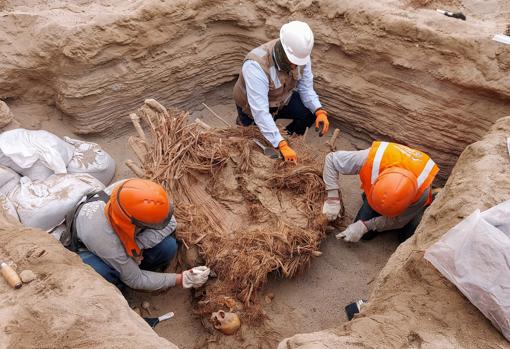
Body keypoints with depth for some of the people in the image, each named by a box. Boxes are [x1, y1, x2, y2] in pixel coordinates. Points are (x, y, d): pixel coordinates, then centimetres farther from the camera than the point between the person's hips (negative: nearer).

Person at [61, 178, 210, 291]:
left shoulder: (128, 190, -35)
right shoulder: (100, 236, -43)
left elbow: (169, 223, -20)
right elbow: (135, 280, -26)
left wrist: (137, 245, -32)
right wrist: (181, 280, -25)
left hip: (123, 242, 4)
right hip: (87, 249, -4)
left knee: (168, 247, -21)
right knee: (100, 275, -38)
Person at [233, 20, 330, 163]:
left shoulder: (301, 54, -23)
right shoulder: (256, 66, -41)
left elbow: (306, 88, -14)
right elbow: (260, 111, -44)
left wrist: (319, 111, -34)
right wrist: (281, 145, -49)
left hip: (282, 100, 4)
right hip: (253, 106, -4)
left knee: (311, 111, -17)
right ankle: (242, 122, 23)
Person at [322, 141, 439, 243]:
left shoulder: (422, 191, -42)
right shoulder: (370, 159, -45)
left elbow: (398, 220, -25)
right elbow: (331, 159, -32)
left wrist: (364, 226, -34)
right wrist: (332, 199, -37)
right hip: (374, 189, 1)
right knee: (365, 234, -9)